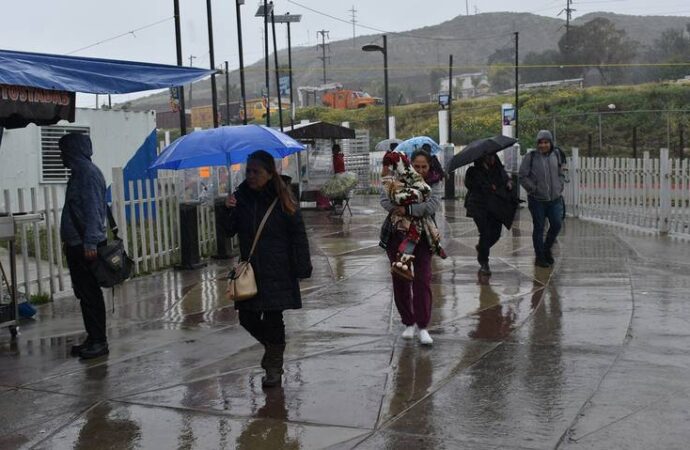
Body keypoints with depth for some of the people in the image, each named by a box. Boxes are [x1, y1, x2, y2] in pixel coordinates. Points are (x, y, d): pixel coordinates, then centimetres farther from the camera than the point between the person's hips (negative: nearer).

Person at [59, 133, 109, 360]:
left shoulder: (88, 173, -13)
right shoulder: (79, 172, 17)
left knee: (90, 294, -5)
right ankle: (93, 339, 20)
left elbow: (93, 209, -20)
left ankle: (99, 341, 2)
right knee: (84, 293, 13)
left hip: (86, 245, -10)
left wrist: (90, 242, -25)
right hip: (77, 244, 10)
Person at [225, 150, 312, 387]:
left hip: (278, 272, -4)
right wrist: (228, 211, -17)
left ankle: (274, 368, 17)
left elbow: (298, 234, -6)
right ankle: (272, 346, 35)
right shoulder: (241, 197, 1)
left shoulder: (282, 201, -8)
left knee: (273, 319, 1)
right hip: (250, 270, 4)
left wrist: (302, 268, -9)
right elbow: (229, 232, 3)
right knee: (248, 319, 6)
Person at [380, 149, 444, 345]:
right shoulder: (400, 179, -1)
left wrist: (407, 209, -24)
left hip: (422, 236, -2)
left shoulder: (434, 183, -3)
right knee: (400, 281, 8)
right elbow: (384, 199, -8)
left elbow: (433, 205, -19)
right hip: (397, 235, 2)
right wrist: (397, 208, -26)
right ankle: (408, 323, 23)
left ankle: (423, 327, 2)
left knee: (422, 281, -6)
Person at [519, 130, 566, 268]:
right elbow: (523, 177, -6)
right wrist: (533, 189, -10)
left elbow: (561, 174, 18)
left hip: (555, 199, 4)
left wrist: (560, 187, 5)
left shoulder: (556, 156, 7)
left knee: (557, 224, 2)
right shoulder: (531, 157, -7)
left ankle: (547, 249, 28)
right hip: (537, 199, -4)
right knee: (538, 228, 3)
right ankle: (539, 257, 16)